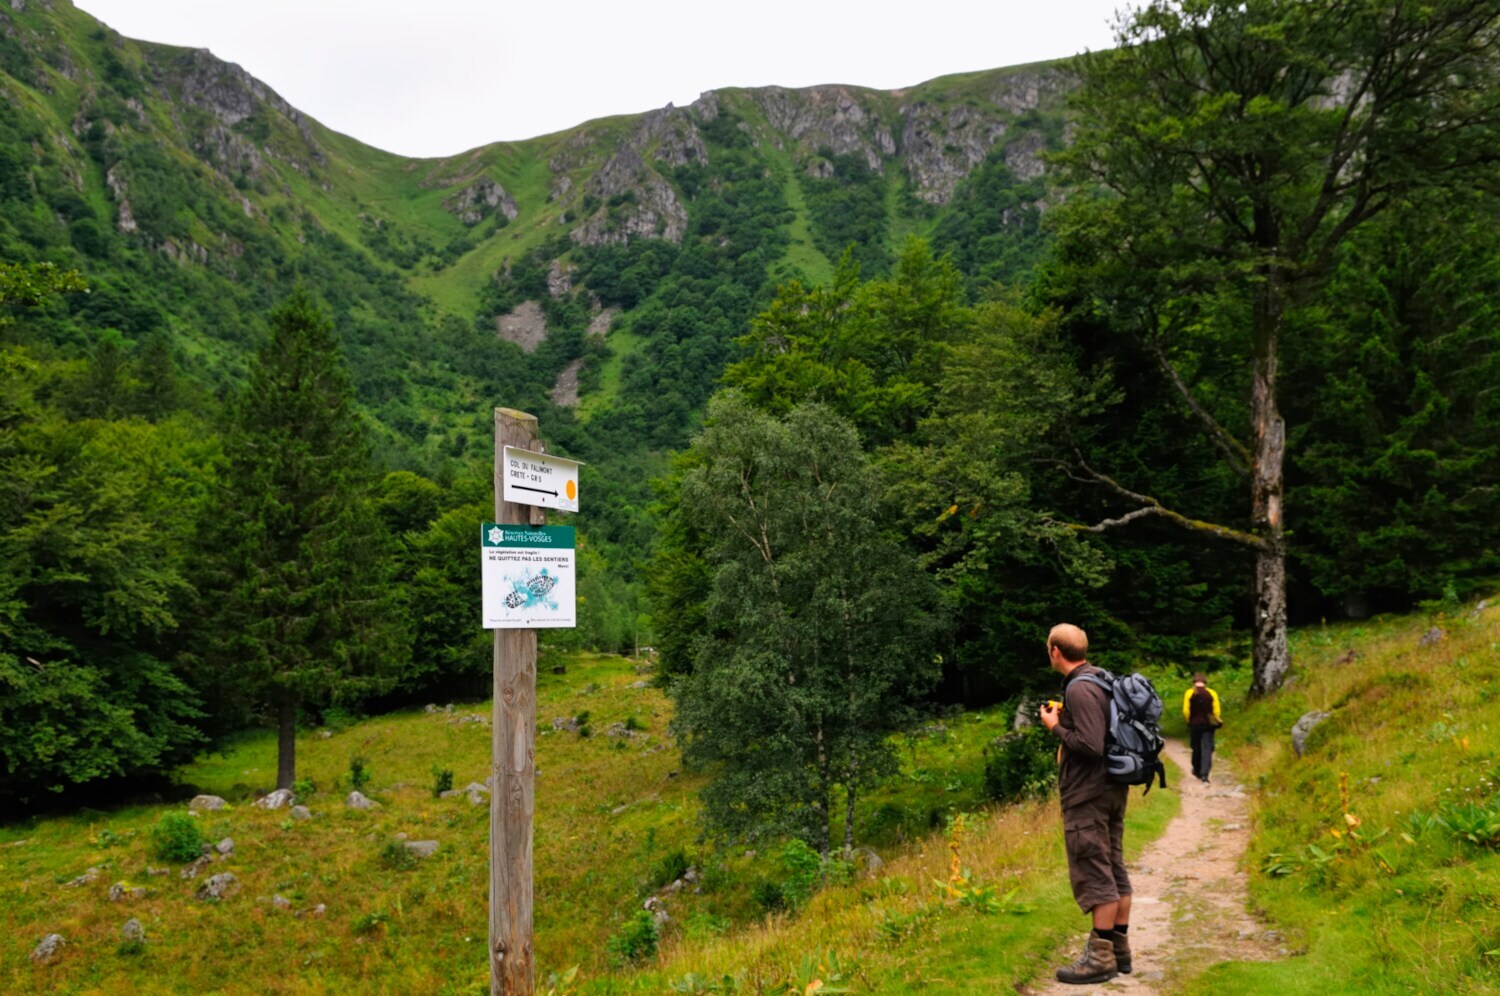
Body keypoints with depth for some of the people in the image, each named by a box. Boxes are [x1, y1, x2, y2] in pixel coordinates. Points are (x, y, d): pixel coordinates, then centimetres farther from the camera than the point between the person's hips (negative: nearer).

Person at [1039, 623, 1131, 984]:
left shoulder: (1079, 689, -19)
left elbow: (1091, 746, -24)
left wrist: (1056, 727, -11)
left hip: (1087, 796, -10)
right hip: (1113, 789, 10)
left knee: (1093, 874, -4)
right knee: (1114, 870, 13)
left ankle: (1100, 957, 1)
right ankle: (1120, 948, 21)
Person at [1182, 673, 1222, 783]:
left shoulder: (1189, 693, -4)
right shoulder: (1212, 693, -2)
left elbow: (1186, 711, -9)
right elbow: (1216, 711, -5)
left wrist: (1189, 721, 7)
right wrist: (1215, 722, 10)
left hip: (1194, 724, 1)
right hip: (1208, 725, -1)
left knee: (1196, 748, 17)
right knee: (1207, 749, -2)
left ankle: (1197, 771, 30)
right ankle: (1204, 774, -14)